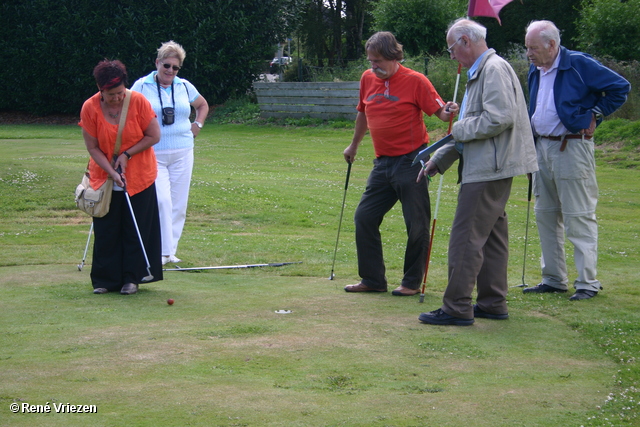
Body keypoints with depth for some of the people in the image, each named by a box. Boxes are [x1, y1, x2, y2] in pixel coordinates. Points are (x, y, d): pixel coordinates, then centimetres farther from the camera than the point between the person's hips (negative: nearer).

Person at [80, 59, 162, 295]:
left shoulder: (138, 101, -14)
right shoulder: (90, 108, -12)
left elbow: (154, 136, -7)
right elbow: (93, 148, -7)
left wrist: (126, 155, -14)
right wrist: (111, 172, -17)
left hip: (139, 177, 0)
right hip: (104, 176, 1)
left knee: (135, 229, 2)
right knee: (106, 230, 2)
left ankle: (131, 278, 11)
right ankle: (105, 280, 10)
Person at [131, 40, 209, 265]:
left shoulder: (184, 86, 9)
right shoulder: (142, 86, -2)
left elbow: (203, 105, 27)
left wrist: (197, 124, 11)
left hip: (182, 153, 4)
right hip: (153, 154, -4)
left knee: (178, 203, 4)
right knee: (162, 200, -17)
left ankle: (171, 250, 14)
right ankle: (161, 252, -12)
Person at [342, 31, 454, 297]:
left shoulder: (415, 81, -9)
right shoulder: (367, 79, 8)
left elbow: (439, 110, -9)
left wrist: (448, 112, -32)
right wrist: (354, 145, 33)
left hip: (410, 162, -7)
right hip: (383, 162, 7)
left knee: (416, 225, -3)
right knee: (364, 217, 7)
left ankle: (412, 282, 10)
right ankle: (372, 279, 17)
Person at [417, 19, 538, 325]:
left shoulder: (494, 69, -13)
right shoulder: (479, 73, 19)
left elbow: (500, 118, -25)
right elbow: (472, 128, 24)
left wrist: (459, 129, -12)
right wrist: (438, 160, 19)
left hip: (489, 169, -11)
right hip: (488, 168, 11)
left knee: (466, 238, -8)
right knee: (491, 236, 14)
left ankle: (457, 308, -5)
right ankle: (493, 303, 20)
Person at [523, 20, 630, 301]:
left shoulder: (579, 64, -11)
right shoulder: (535, 71, 11)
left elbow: (620, 87, -7)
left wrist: (595, 115, -7)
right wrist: (530, 147, 16)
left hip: (572, 148, -8)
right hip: (542, 148, 8)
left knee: (579, 218, -6)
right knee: (545, 216, 11)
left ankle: (588, 282, -2)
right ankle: (553, 279, 20)